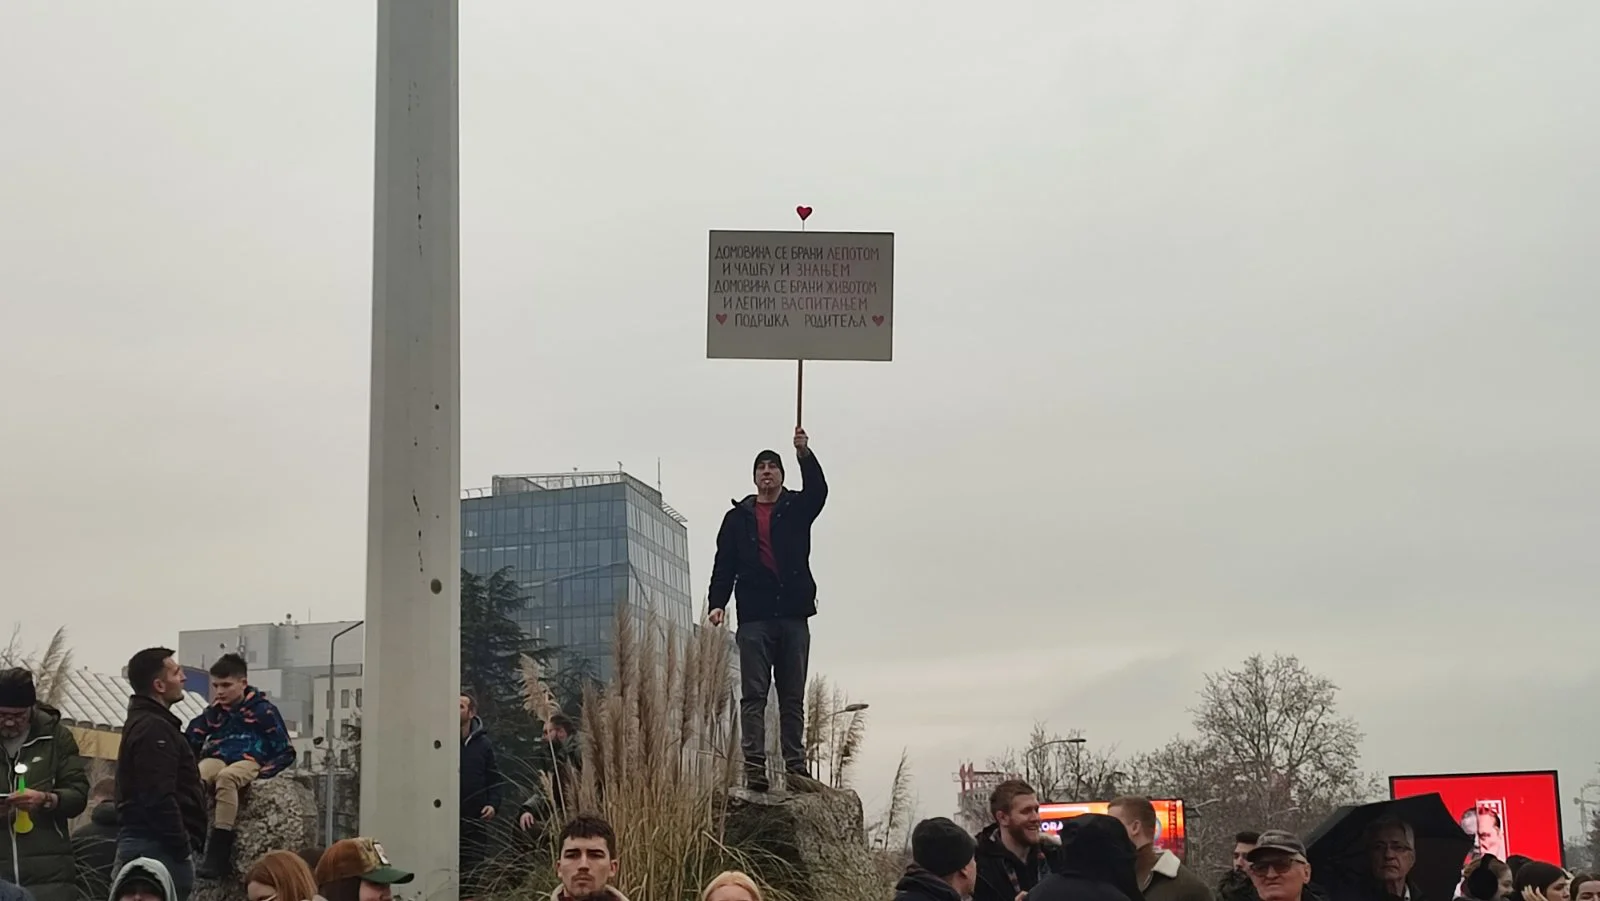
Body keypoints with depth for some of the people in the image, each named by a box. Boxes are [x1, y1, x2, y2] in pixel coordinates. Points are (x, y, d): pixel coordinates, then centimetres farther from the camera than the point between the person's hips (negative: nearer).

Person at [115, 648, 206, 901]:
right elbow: (159, 799, -21)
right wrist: (183, 847, -17)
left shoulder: (141, 723, 20)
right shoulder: (154, 729, -13)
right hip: (158, 845, -11)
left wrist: (183, 844, 19)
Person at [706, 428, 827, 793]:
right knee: (753, 695, -6)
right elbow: (724, 564, 7)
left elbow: (817, 490, -8)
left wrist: (805, 454, -23)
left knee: (793, 697, 3)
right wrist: (718, 603, -7)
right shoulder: (738, 517, 12)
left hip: (793, 615, 1)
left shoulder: (796, 508, 13)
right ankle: (754, 766, -10)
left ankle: (795, 767, 3)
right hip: (754, 617, -1)